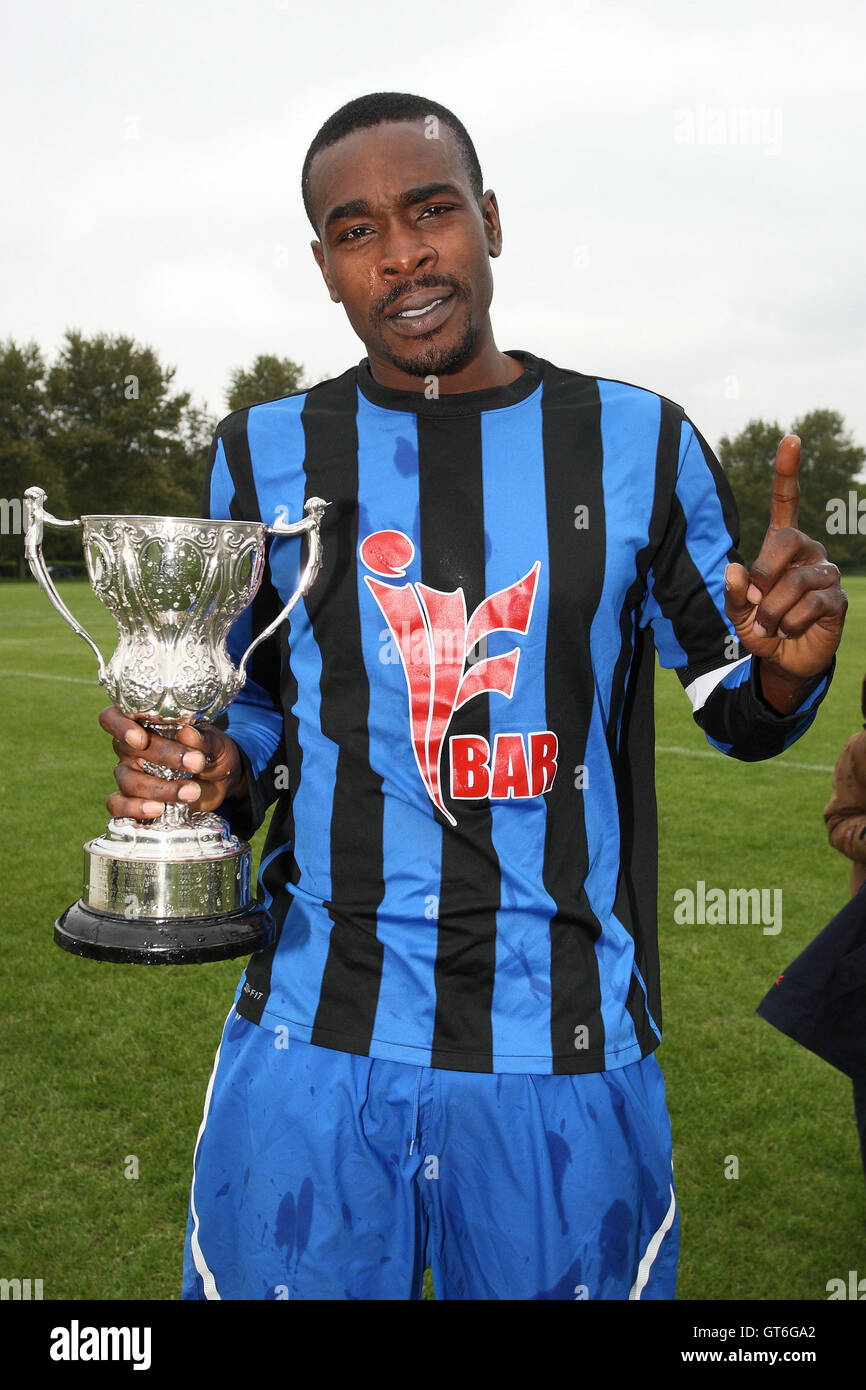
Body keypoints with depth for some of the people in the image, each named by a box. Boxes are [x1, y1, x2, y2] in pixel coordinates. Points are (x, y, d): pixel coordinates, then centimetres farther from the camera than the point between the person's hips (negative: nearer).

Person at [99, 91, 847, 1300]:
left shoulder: (636, 442, -1)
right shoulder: (267, 455, 3)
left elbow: (731, 704, 6)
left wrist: (784, 668, -16)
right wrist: (211, 769, -10)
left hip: (568, 1047, 0)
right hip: (313, 1038, 1)